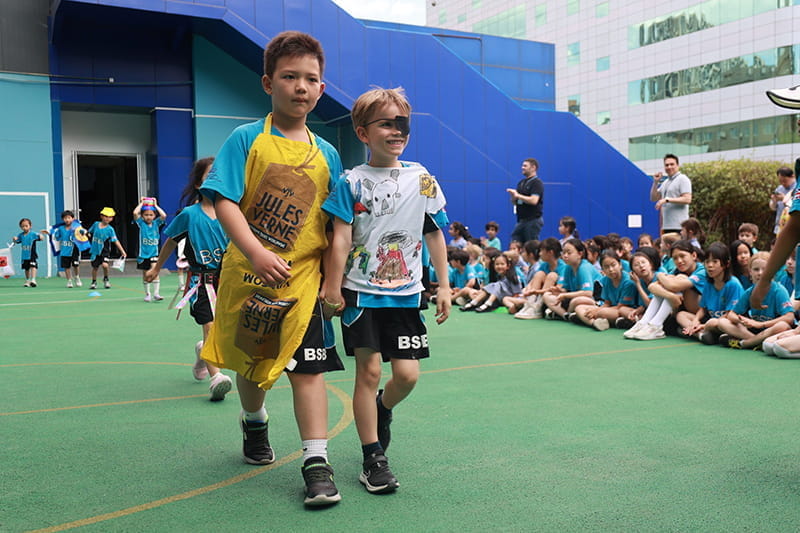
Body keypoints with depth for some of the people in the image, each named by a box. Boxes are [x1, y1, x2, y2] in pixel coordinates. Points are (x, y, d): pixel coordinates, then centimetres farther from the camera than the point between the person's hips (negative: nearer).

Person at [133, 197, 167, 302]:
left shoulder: (156, 223, 4)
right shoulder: (141, 223, 0)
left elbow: (164, 215, -12)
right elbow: (135, 213, -16)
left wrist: (155, 205, -1)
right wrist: (141, 203, -3)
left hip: (154, 253, 0)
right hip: (143, 254, 0)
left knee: (155, 272, -14)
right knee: (145, 274, 10)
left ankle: (156, 294, -16)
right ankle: (147, 294, 22)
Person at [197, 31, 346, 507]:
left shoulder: (326, 154, 7)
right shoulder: (247, 139, -2)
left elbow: (333, 225, 8)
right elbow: (224, 201, -12)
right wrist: (256, 253, -25)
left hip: (302, 278, 1)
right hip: (247, 273, 0)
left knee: (308, 366, -7)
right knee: (249, 359, 17)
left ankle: (317, 463, -2)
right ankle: (255, 423, 45)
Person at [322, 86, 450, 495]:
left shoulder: (422, 179, 5)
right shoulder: (353, 181, -2)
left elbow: (435, 235, 9)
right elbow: (341, 238, -4)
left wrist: (444, 286, 7)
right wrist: (333, 286, -8)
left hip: (404, 293, 3)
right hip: (361, 291, -2)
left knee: (407, 374, 0)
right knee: (369, 370, -2)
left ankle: (383, 409, 36)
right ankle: (373, 459, 11)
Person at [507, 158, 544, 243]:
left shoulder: (537, 183, -9)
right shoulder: (521, 182, 15)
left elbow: (534, 200, -23)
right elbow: (514, 202, 18)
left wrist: (518, 195, -17)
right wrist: (513, 196, -5)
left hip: (533, 220, -8)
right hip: (521, 220, 8)